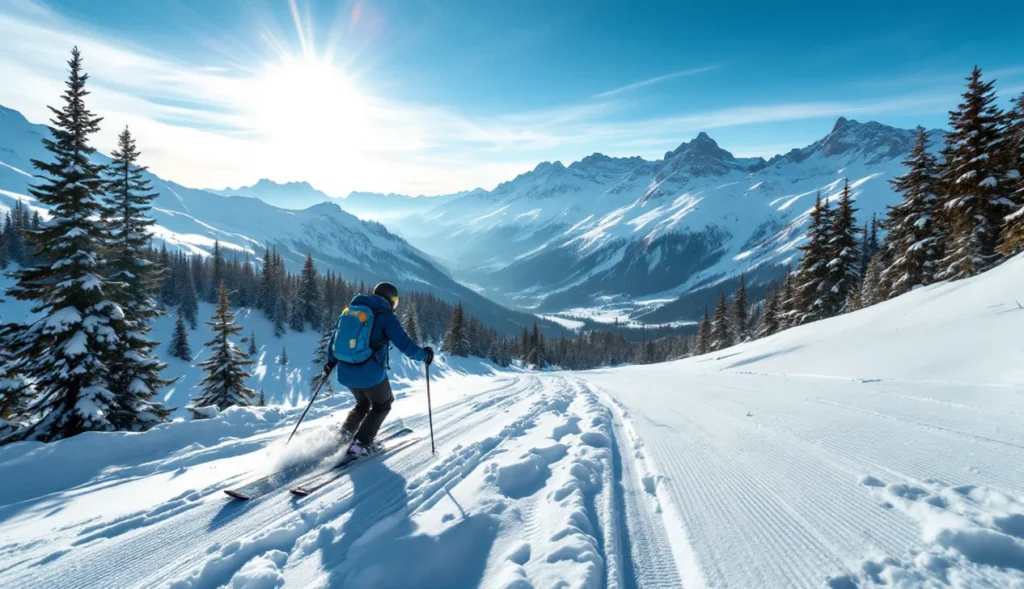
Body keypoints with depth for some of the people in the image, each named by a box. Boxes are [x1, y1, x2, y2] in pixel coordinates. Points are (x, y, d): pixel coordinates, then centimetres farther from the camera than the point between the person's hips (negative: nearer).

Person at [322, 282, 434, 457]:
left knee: (363, 403, 31)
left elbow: (335, 335, 16)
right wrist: (425, 355, 4)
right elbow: (405, 344, -12)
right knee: (382, 405, 20)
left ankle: (344, 435, 18)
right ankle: (360, 445, 10)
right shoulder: (385, 316, -7)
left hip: (345, 373, 6)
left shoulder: (350, 309, 12)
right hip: (370, 374, -6)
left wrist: (331, 361, 25)